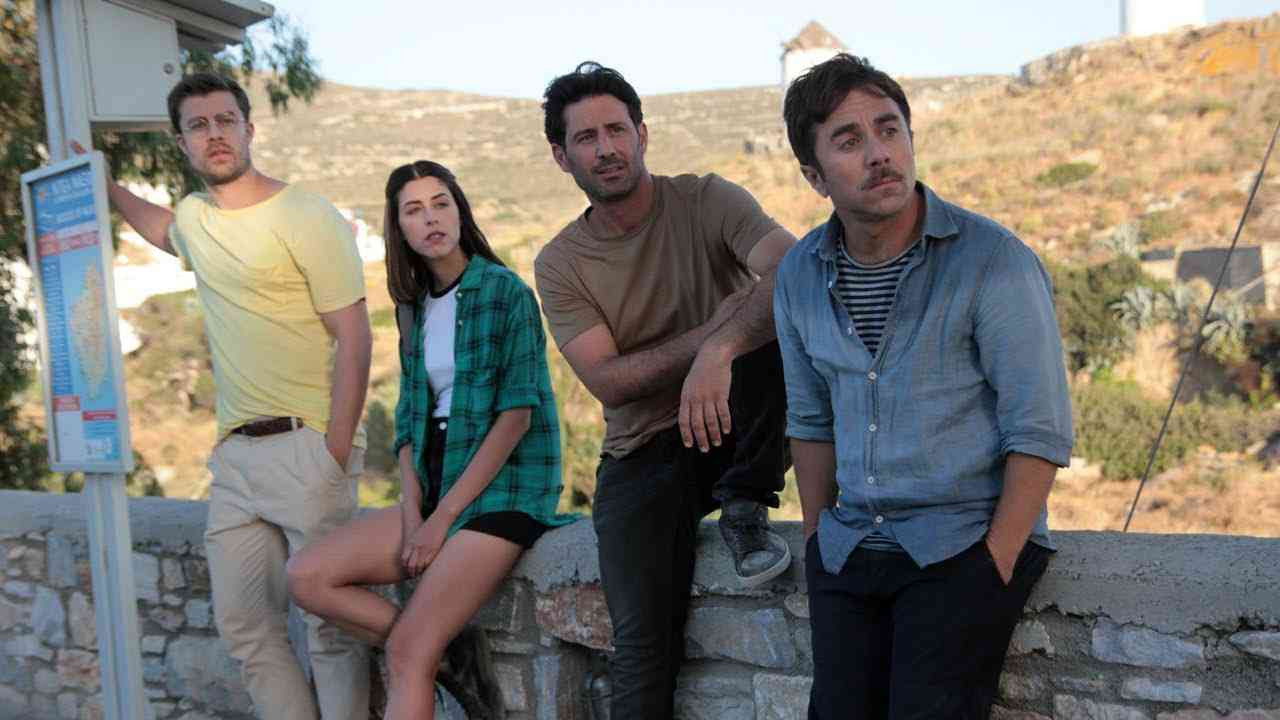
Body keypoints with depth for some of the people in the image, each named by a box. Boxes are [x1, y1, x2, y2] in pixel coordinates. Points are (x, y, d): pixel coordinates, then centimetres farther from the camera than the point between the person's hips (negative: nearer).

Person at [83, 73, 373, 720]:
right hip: (234, 453, 7)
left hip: (308, 445, -7)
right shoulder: (194, 215, 14)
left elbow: (354, 339, -12)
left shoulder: (306, 218, -8)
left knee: (330, 622, -6)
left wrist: (335, 458, -17)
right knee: (243, 621, 8)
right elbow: (161, 228, 43)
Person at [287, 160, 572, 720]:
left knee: (407, 650, -17)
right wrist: (413, 516, -5)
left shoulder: (506, 293, -7)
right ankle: (446, 654, 0)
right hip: (437, 488, 7)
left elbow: (517, 414, -14)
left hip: (502, 490, -7)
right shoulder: (417, 307, 13)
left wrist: (443, 517, -15)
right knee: (306, 577, -5)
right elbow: (410, 422, 11)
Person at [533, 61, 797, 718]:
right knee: (642, 644, -13)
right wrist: (713, 329, -21)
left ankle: (744, 509, -11)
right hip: (643, 454, 1)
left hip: (731, 430, 0)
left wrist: (720, 351, -40)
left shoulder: (705, 201, -5)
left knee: (776, 327, -30)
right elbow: (607, 382, -11)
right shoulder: (559, 263, 0)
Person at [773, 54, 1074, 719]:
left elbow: (1041, 434, -11)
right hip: (849, 548, 5)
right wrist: (819, 540, 11)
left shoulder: (994, 261, -11)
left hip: (969, 540, -4)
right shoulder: (799, 276, 5)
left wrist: (993, 566, -14)